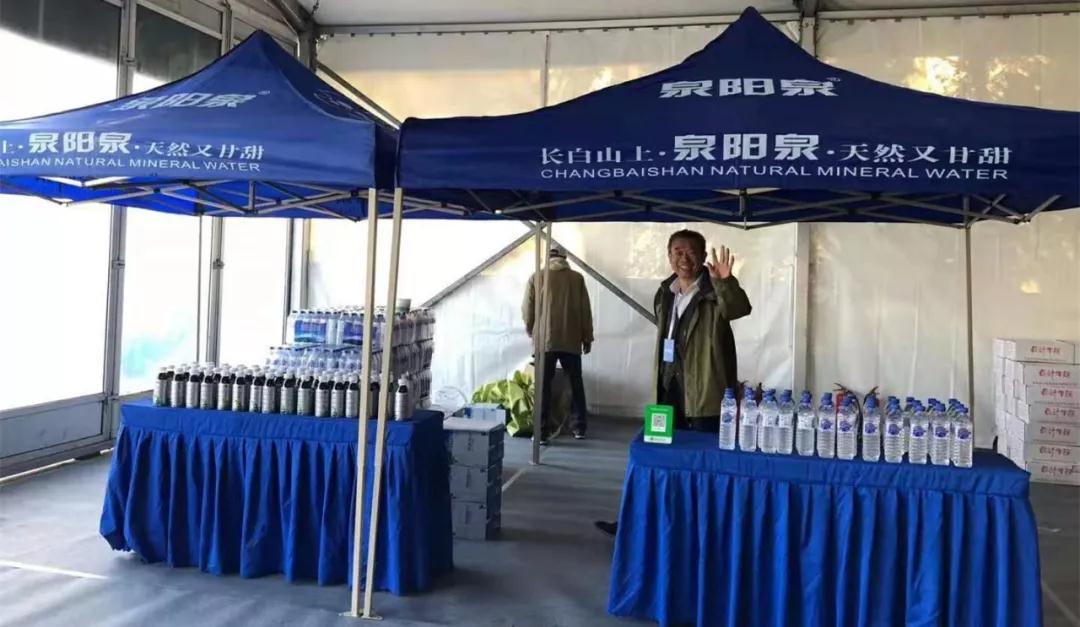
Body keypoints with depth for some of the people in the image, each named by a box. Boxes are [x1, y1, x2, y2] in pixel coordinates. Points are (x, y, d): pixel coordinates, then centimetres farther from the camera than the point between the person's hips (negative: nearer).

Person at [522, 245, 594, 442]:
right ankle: (580, 427, 18)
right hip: (571, 341, 1)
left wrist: (531, 331, 21)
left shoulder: (536, 277, 1)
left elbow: (527, 310, 3)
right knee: (576, 384, 14)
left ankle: (541, 432, 1)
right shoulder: (577, 278, 4)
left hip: (544, 340, -1)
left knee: (543, 386, 2)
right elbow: (585, 311, 5)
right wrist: (587, 338, 14)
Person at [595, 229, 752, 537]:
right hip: (670, 390, 7)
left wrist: (725, 282, -49)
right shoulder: (665, 294, 11)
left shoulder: (713, 292, -9)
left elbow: (740, 308, -30)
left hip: (704, 392, -7)